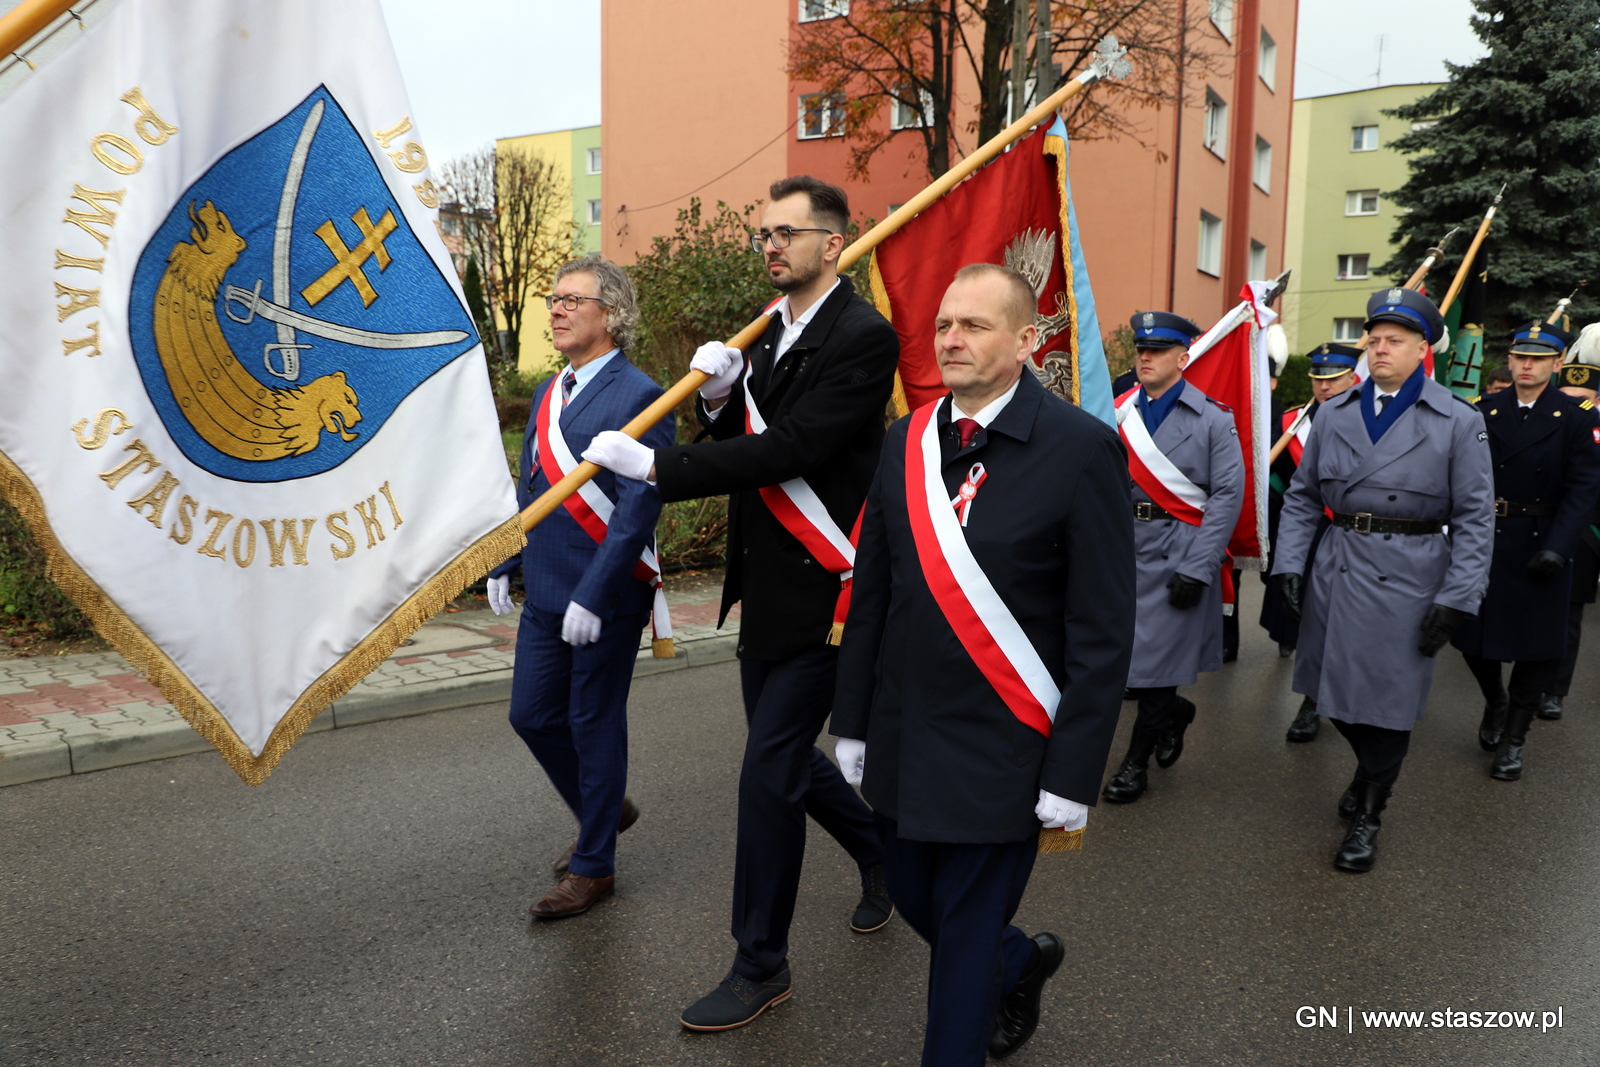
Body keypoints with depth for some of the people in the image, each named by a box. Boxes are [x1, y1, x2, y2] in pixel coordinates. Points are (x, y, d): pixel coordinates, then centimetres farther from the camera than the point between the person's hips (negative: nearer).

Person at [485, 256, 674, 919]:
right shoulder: (550, 393, 12)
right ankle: (605, 810, 38)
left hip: (604, 599, -8)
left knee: (595, 725, 4)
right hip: (544, 594, 8)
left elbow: (639, 508, -20)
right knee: (532, 715, 14)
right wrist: (504, 564, 14)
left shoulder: (636, 397, -15)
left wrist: (593, 596, -22)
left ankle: (594, 866, 21)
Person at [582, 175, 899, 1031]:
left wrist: (655, 464, -23)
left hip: (818, 594, -9)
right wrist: (719, 396, -7)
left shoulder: (863, 337, -15)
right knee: (786, 755, 19)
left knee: (769, 772, -4)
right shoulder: (773, 332, 12)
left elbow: (790, 449, -24)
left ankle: (761, 966, 13)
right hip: (767, 589, 9)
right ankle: (880, 851, 44)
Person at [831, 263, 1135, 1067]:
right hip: (901, 742, 6)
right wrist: (853, 722, 8)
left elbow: (1103, 631, -12)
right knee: (912, 898, 20)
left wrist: (1072, 774, -13)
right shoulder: (906, 441, 3)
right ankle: (1020, 963, 49)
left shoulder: (1082, 448, -13)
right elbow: (871, 594, 7)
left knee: (966, 934, 7)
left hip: (1000, 754, -5)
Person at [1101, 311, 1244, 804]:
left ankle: (1137, 761, 18)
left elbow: (1227, 495, -7)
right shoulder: (1118, 412, 6)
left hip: (1177, 553, -4)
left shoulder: (1212, 418, -3)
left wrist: (1196, 569, -14)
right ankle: (1173, 712, 38)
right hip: (1123, 546, 4)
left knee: (1157, 653, 1)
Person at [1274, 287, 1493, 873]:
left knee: (1387, 698, 3)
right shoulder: (1334, 414, 6)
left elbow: (1475, 517, -4)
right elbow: (1302, 497, 10)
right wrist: (1289, 564, 1)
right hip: (1336, 574, 4)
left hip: (1407, 580, -3)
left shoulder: (1459, 422, -3)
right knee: (1333, 691, 12)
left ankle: (1368, 815, 22)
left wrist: (1456, 598, -9)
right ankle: (1371, 771, 42)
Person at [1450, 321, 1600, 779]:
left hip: (1542, 547, -2)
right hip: (1485, 543, 2)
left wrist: (1557, 548, -20)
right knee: (1473, 635, 8)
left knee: (1537, 645, 4)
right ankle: (1495, 700, 38)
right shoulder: (1485, 412, 3)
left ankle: (1513, 740, 18)